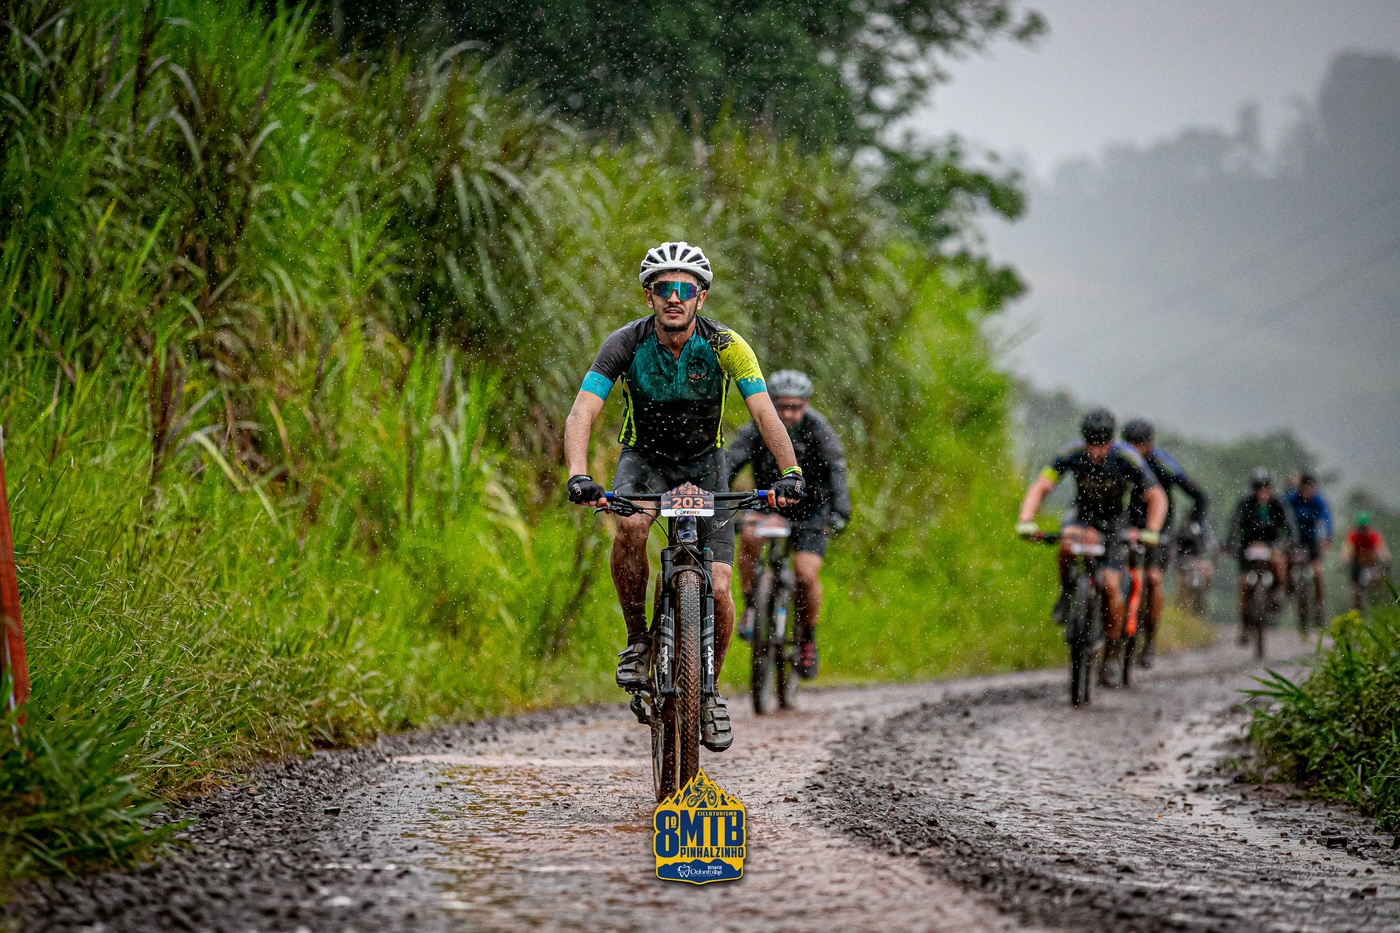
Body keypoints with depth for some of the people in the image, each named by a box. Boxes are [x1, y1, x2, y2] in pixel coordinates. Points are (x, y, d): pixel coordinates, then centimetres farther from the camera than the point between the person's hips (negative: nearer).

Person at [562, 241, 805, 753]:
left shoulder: (725, 346, -22)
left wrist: (789, 473, -45)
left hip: (703, 462, 1)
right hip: (644, 458, 0)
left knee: (717, 590, -12)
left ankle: (708, 690, 13)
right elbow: (582, 412, -30)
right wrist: (578, 476, -48)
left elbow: (765, 412, -28)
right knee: (630, 526, -35)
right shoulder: (625, 344, -22)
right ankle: (637, 639, -14)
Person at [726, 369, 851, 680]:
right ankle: (751, 607, -15)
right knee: (749, 535, -33)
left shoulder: (818, 431, -19)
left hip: (810, 511, -1)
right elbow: (727, 465, -27)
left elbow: (835, 472, -30)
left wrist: (840, 512, -48)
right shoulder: (756, 430, -16)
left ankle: (807, 639, 5)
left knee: (806, 575, -21)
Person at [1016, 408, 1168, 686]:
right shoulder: (1071, 455, -20)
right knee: (1068, 543, -36)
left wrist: (1150, 532, -38)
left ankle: (1112, 655, -4)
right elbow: (1040, 487, -22)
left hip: (1115, 526, -1)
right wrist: (1025, 520, -38)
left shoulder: (1127, 459, -24)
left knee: (1111, 585, -19)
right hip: (1083, 520, 1)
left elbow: (1156, 497, -21)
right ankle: (1067, 595, -9)